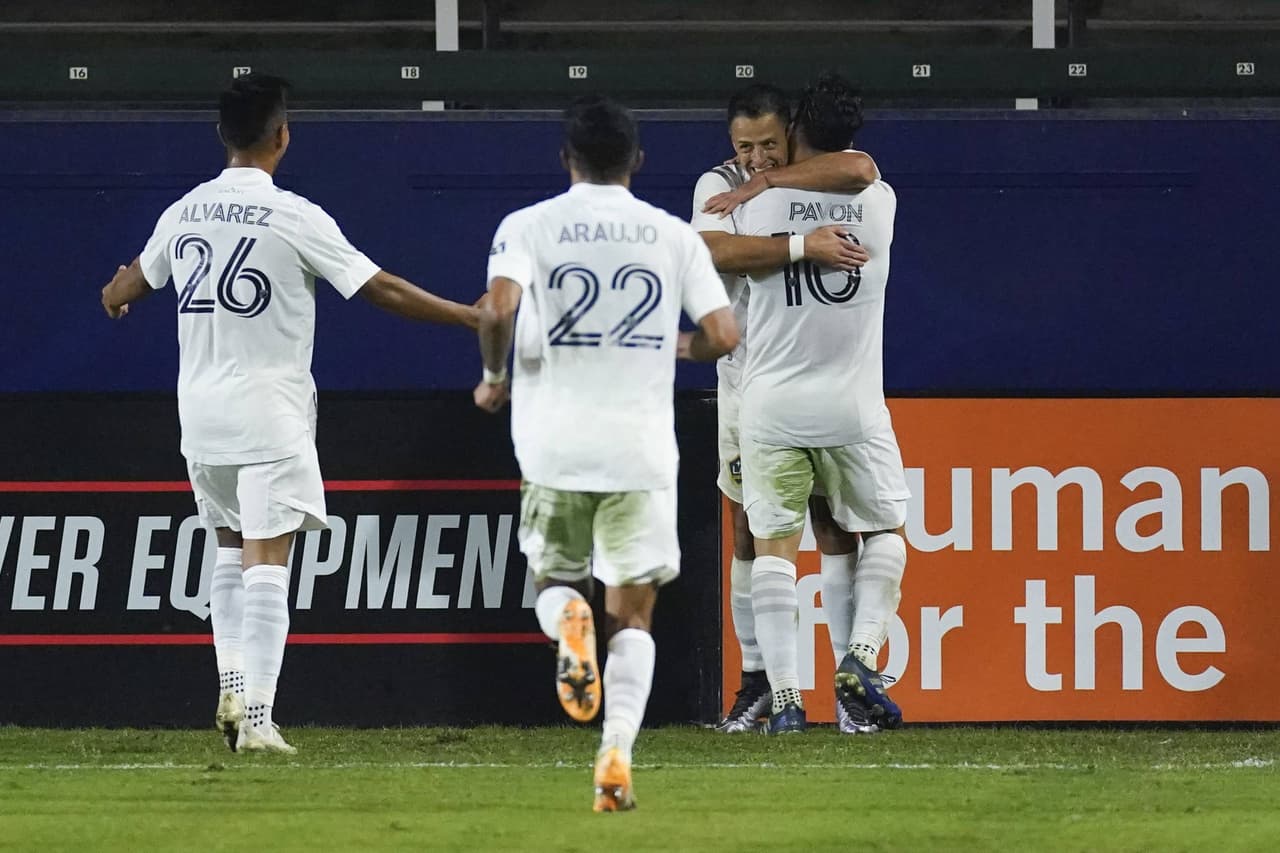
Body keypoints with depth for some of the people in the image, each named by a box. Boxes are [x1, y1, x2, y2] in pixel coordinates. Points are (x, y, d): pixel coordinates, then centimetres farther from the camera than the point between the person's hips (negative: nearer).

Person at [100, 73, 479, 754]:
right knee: (267, 563, -5)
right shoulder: (294, 218, -11)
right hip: (269, 408, -5)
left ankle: (231, 689, 10)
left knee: (230, 550, 20)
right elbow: (382, 290, -11)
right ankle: (256, 717, -11)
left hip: (199, 408, 5)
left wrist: (114, 297, 49)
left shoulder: (184, 213, 5)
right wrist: (471, 316, -1)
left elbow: (134, 282, 25)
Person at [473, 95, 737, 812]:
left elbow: (498, 308, -17)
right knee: (633, 612, 8)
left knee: (556, 580, 21)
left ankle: (568, 620, -16)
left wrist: (495, 377, 2)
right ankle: (618, 754, -12)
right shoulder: (674, 235, 4)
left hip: (555, 439, -1)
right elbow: (723, 335, -1)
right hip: (642, 443, 1)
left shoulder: (529, 226, 0)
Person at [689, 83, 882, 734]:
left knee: (834, 523, -3)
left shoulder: (821, 175, -5)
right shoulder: (719, 186, -5)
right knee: (750, 532, 4)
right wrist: (803, 247, -35)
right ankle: (756, 678, 12)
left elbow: (860, 169, -30)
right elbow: (717, 251, -26)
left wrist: (769, 182, -24)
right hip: (747, 381, 1)